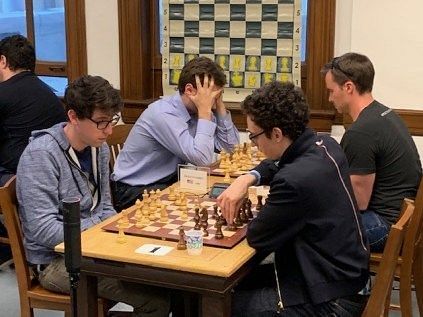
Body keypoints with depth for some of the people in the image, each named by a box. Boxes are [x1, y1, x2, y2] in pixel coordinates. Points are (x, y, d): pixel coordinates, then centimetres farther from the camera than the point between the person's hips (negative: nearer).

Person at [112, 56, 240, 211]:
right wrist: (205, 111, -27)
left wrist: (219, 104, -7)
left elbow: (231, 146, 1)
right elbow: (203, 160, -32)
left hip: (169, 181, 8)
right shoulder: (163, 114, -25)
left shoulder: (198, 111, -1)